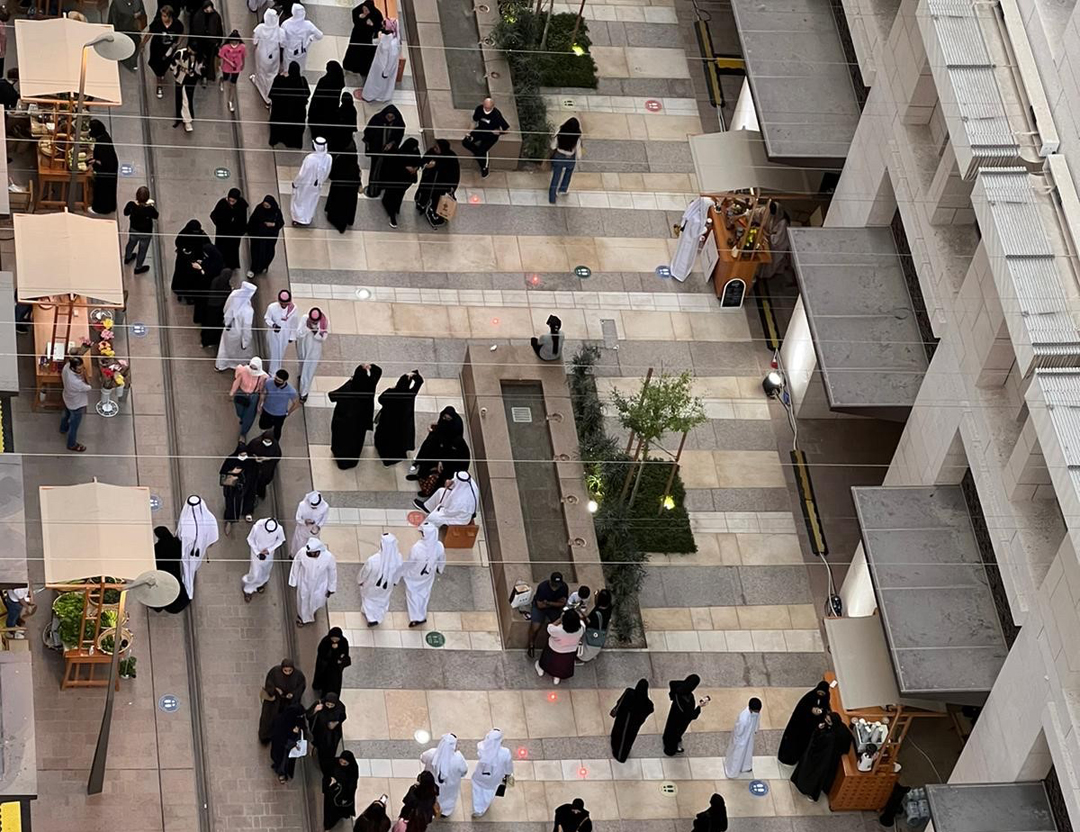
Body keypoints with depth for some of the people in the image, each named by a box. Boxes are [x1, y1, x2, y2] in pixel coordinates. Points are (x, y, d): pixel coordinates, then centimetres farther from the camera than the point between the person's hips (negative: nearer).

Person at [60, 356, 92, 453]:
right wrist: (83, 375, -29)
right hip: (76, 405, -7)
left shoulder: (66, 366, -27)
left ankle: (63, 428, 69)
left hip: (67, 398, 7)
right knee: (74, 426, 21)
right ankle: (72, 445, 46)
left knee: (67, 414, 39)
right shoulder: (76, 382, -49)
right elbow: (88, 388, -29)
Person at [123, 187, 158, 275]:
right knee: (142, 250, 24)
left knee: (131, 244, 34)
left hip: (133, 230, 3)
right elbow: (155, 216, -13)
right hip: (145, 233, -3)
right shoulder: (150, 209, -37)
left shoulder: (131, 205, -30)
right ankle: (138, 268, 46)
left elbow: (126, 213, -8)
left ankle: (127, 258, 63)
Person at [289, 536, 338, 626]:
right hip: (304, 584, 0)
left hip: (319, 586, 0)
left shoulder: (328, 557, -35)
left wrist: (331, 588, -2)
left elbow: (332, 572, -15)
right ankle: (302, 617, 59)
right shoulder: (302, 553, -35)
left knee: (318, 603, 24)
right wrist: (293, 581, 1)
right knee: (303, 602, 26)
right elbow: (295, 567, -13)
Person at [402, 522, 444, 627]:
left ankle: (416, 617, 24)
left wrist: (403, 572, 0)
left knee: (413, 594, 22)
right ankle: (422, 616, 42)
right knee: (424, 594, 27)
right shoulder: (439, 547, -28)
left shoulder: (416, 548, -39)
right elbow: (442, 560, -7)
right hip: (428, 574, 3)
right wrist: (440, 570, 16)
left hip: (414, 576, -3)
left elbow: (409, 563, -21)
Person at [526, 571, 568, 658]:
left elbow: (562, 603, -14)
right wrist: (555, 603, -19)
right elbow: (540, 605, -24)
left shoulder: (564, 587, -19)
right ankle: (531, 645, 7)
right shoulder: (542, 587, -29)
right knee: (535, 628, -22)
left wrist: (548, 603, -26)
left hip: (555, 608, 3)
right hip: (540, 608, -3)